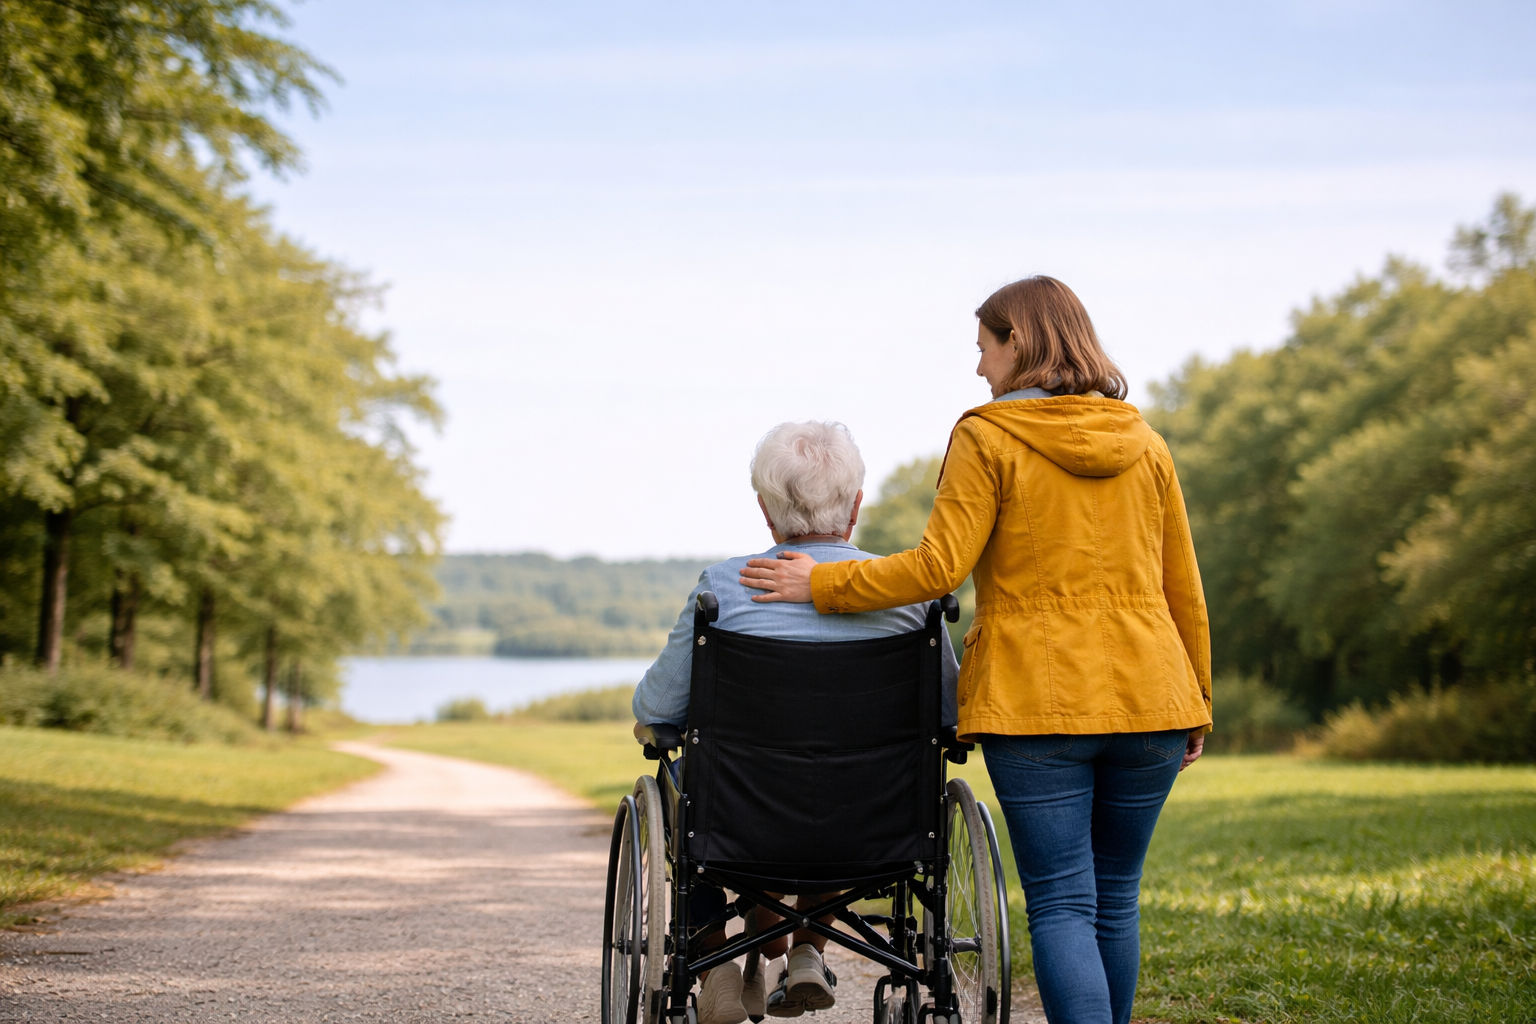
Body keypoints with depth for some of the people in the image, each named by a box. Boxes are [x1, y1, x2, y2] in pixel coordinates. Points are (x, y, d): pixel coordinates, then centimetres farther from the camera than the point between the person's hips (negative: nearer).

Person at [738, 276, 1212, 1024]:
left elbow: (940, 566, -13)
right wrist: (1196, 705, 20)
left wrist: (821, 585, -3)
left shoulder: (988, 438, -5)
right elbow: (1182, 590, 12)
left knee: (1061, 904, -3)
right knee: (1116, 898, 14)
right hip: (1147, 697, 4)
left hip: (1036, 703, -4)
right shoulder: (1145, 444, 10)